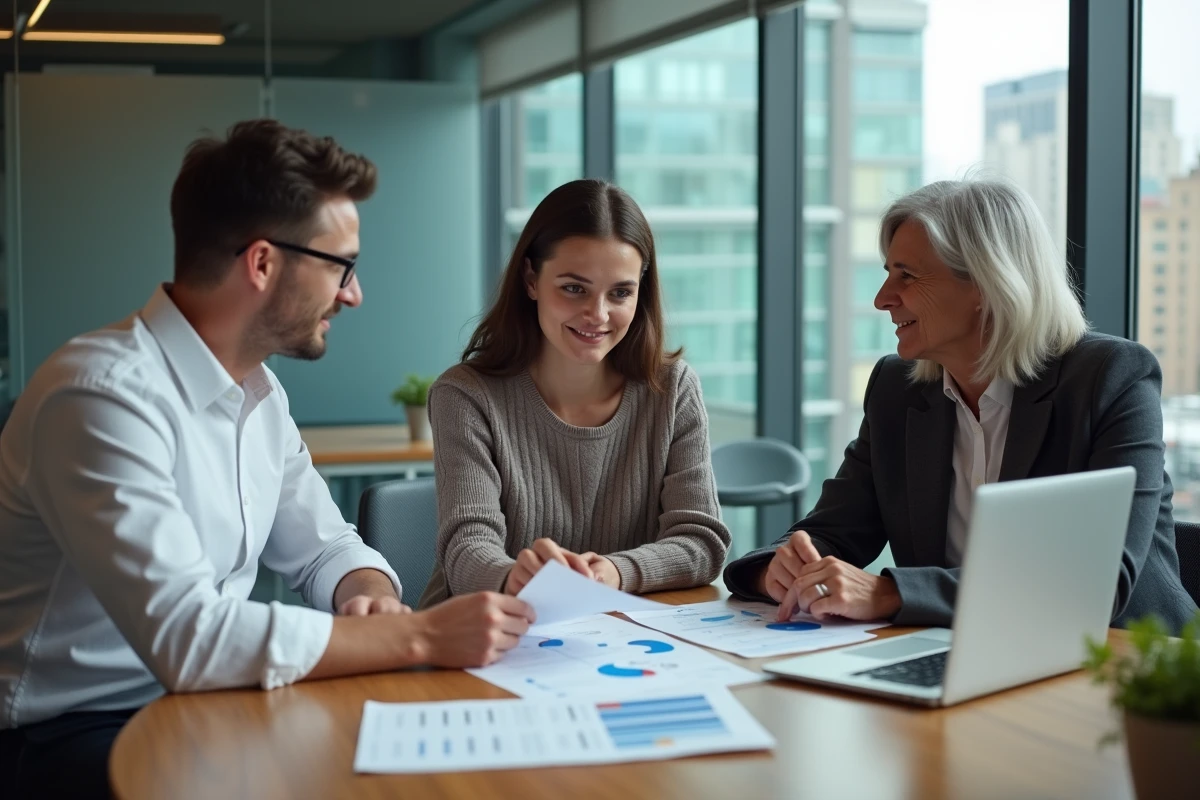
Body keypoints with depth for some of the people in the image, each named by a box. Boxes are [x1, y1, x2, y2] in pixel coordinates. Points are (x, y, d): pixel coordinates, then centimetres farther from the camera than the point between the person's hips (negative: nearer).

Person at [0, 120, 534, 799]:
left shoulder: (260, 391, 6)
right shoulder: (105, 394, -23)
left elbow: (324, 549, 13)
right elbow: (188, 637, -31)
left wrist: (370, 596, -11)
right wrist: (419, 635, -27)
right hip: (74, 734, -8)